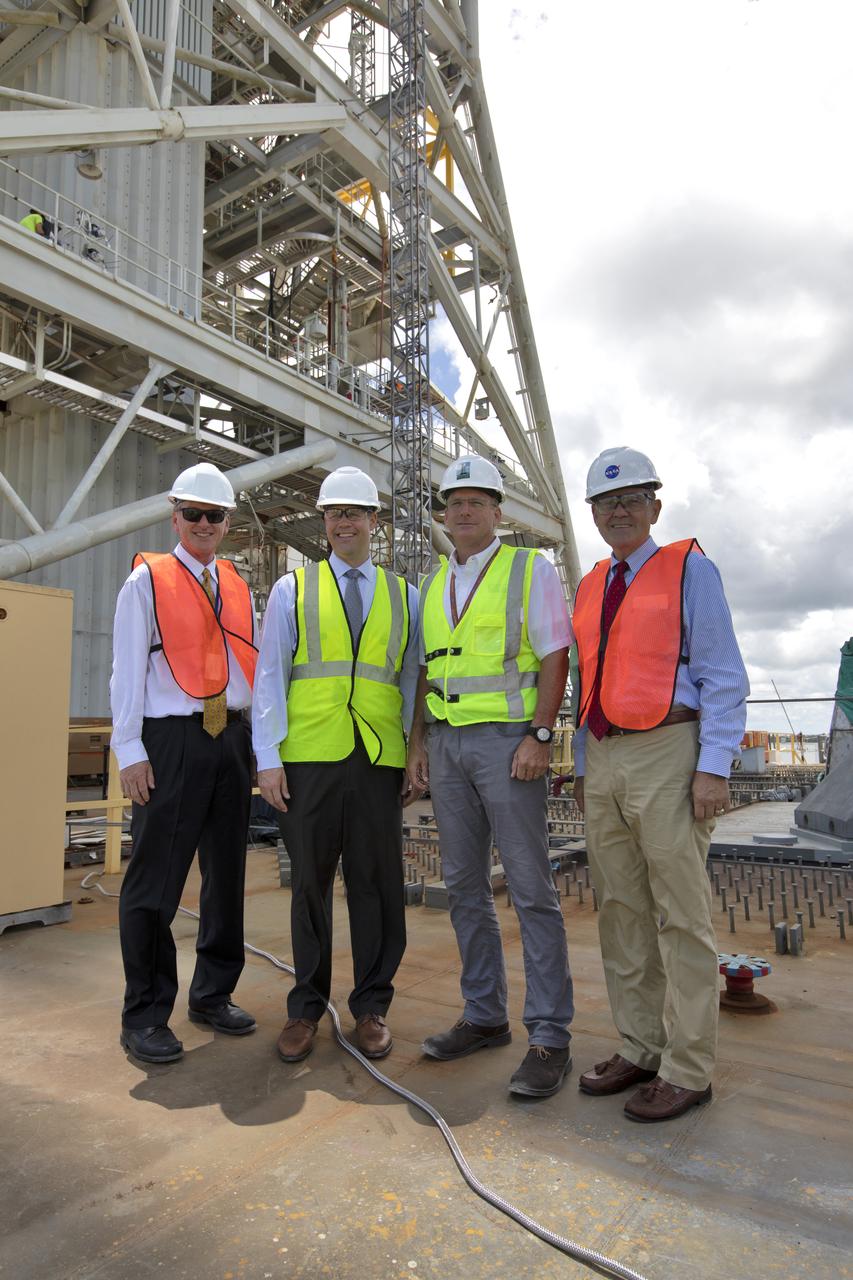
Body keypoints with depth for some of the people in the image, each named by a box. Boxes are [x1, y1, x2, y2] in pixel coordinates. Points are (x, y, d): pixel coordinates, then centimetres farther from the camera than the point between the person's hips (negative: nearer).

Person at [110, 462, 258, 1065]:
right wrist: (130, 751, -10)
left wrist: (259, 739, 8)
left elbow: (253, 666, 14)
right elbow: (128, 669, -4)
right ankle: (145, 1015, 13)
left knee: (228, 873, 12)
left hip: (233, 739, 6)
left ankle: (213, 994, 27)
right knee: (155, 880, -2)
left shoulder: (238, 587, 15)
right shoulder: (147, 581, 1)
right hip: (172, 740, -5)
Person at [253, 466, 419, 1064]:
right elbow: (270, 676, 3)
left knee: (377, 885, 6)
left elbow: (412, 682, 12)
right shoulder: (292, 589, 9)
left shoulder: (404, 595, 13)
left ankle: (371, 1005, 23)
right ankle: (306, 1008, 24)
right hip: (308, 759, -1)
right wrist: (268, 756, -5)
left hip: (379, 759, 1)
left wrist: (417, 755, 5)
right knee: (310, 884, 9)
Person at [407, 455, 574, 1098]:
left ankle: (550, 1038, 6)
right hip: (446, 744, 6)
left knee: (531, 889, -4)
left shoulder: (531, 570, 0)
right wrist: (418, 742, 10)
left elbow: (555, 657, -7)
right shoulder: (433, 584, 16)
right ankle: (485, 1016, 24)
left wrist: (540, 735, -16)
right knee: (465, 887, 11)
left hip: (507, 740, -6)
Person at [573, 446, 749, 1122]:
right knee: (621, 913, 11)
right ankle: (640, 1049, 24)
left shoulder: (690, 568, 0)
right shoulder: (590, 587, 17)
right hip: (604, 761, 7)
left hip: (666, 755, -6)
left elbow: (723, 675, -6)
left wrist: (714, 766, -15)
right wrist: (582, 765, 15)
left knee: (681, 915, 0)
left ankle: (688, 1070, 12)